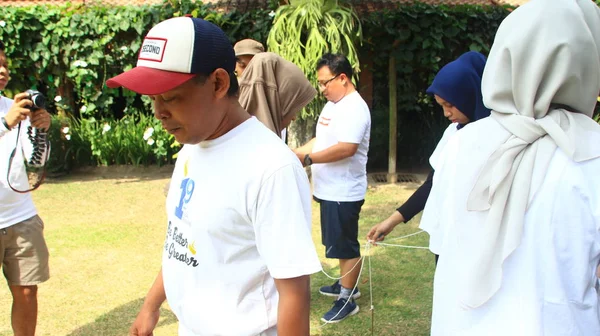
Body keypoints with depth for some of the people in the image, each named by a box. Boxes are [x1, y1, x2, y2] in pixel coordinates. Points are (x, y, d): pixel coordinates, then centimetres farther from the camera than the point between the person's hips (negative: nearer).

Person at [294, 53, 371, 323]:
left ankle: (347, 300, 10)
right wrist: (294, 152, 6)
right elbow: (321, 139, 19)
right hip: (329, 190, 10)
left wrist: (307, 159, -26)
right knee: (339, 243, 21)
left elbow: (346, 148, -29)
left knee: (346, 245, 0)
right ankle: (346, 285, 36)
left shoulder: (354, 108, -20)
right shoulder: (332, 105, 13)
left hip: (344, 193, -10)